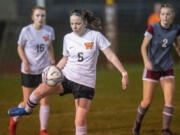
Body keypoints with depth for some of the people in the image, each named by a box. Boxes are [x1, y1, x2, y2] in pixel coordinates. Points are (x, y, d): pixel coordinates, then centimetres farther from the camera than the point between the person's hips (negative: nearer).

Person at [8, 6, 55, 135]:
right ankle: (14, 120, 34)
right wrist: (25, 62, -13)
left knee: (44, 100, -5)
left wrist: (52, 60, 3)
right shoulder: (26, 30, -10)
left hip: (44, 70, 2)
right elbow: (20, 48, 0)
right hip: (29, 71, -2)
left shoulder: (49, 30, -2)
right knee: (27, 102, 4)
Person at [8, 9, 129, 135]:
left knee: (80, 121, -9)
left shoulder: (96, 36, -8)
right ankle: (27, 109, 15)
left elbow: (111, 56, -7)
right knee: (40, 90, -17)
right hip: (66, 77, 3)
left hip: (85, 83, -3)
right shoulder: (68, 38, 4)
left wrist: (124, 73, -13)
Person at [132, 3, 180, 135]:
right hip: (152, 68, -2)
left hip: (167, 69, 3)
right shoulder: (153, 28, -15)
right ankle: (138, 122, 30)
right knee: (147, 101, 2)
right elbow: (144, 46, -11)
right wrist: (146, 61, -27)